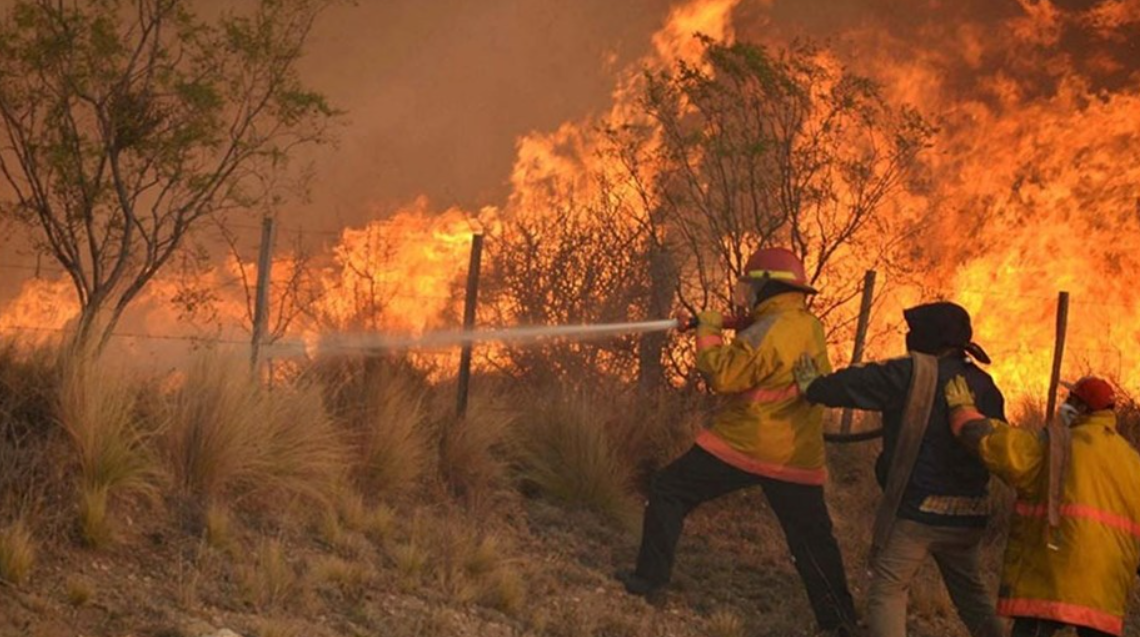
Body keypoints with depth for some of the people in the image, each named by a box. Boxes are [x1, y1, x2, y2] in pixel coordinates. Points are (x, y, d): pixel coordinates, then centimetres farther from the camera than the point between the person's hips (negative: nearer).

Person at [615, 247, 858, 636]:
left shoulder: (771, 330, -17)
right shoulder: (811, 328, 8)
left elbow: (723, 375, -20)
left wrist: (707, 334, -5)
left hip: (740, 446, -6)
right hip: (797, 458, 6)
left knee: (668, 492, 9)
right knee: (813, 540, 11)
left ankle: (650, 578, 9)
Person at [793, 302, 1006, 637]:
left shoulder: (913, 374, -12)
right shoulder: (984, 386, 6)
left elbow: (856, 385, -8)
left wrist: (814, 387, 10)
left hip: (915, 510, -6)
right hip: (967, 517, 6)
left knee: (886, 593, 2)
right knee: (973, 597, 20)